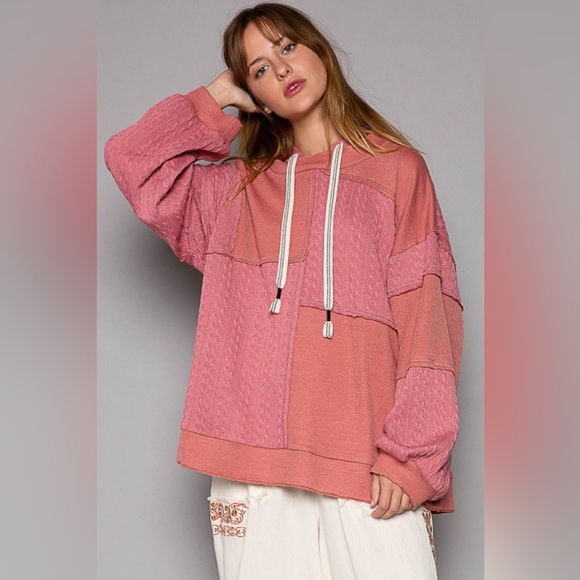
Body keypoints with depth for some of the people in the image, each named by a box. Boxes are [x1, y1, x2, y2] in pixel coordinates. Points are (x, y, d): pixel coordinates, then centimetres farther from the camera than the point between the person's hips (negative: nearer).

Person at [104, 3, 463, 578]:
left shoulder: (396, 169, 7)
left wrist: (410, 454, -10)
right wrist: (217, 99, 16)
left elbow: (426, 315, -1)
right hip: (254, 465, 3)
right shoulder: (236, 189, 18)